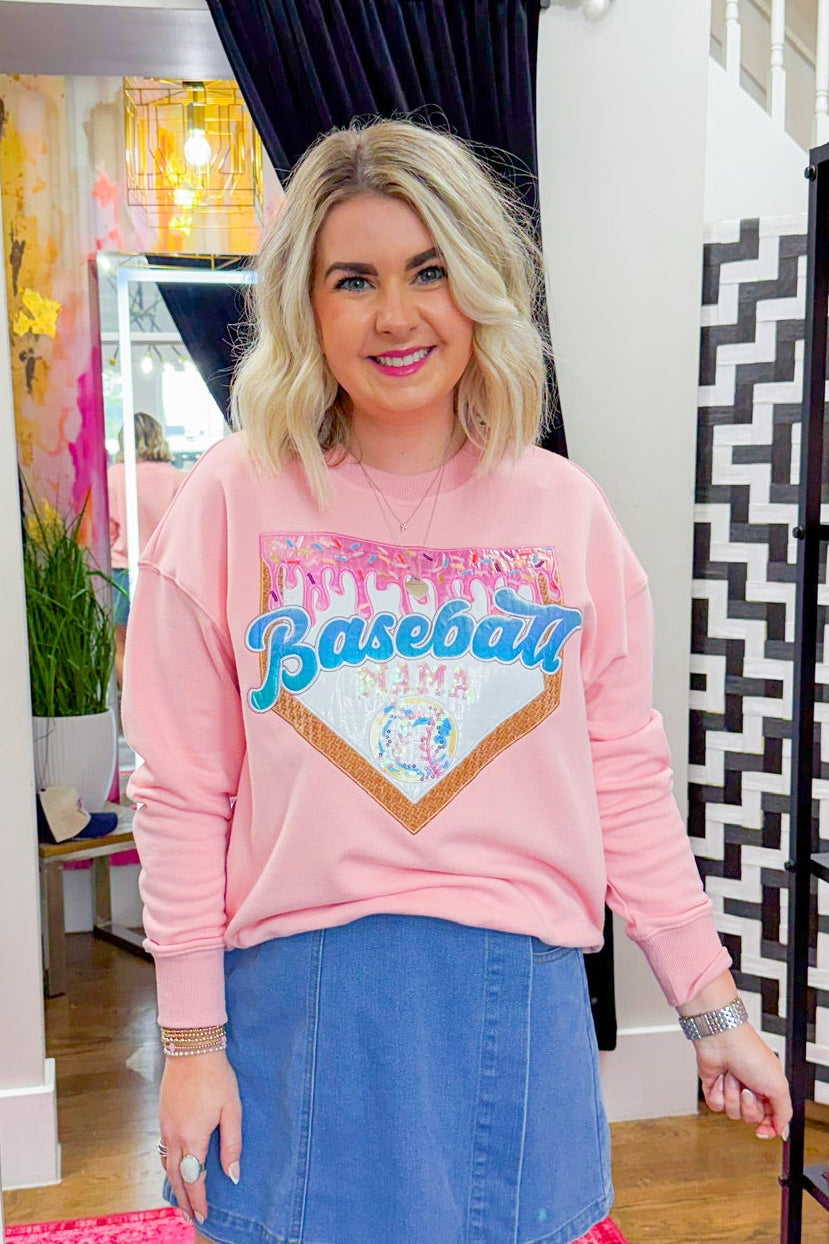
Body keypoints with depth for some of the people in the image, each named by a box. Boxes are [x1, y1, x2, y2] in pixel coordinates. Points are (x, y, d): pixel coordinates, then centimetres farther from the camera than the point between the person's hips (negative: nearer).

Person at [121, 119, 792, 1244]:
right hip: (301, 1002, -1)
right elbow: (183, 791, -3)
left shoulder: (564, 511, 2)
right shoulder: (235, 501, -4)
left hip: (523, 1006, 2)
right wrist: (191, 1039, -2)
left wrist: (712, 1010, 7)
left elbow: (627, 780, 5)